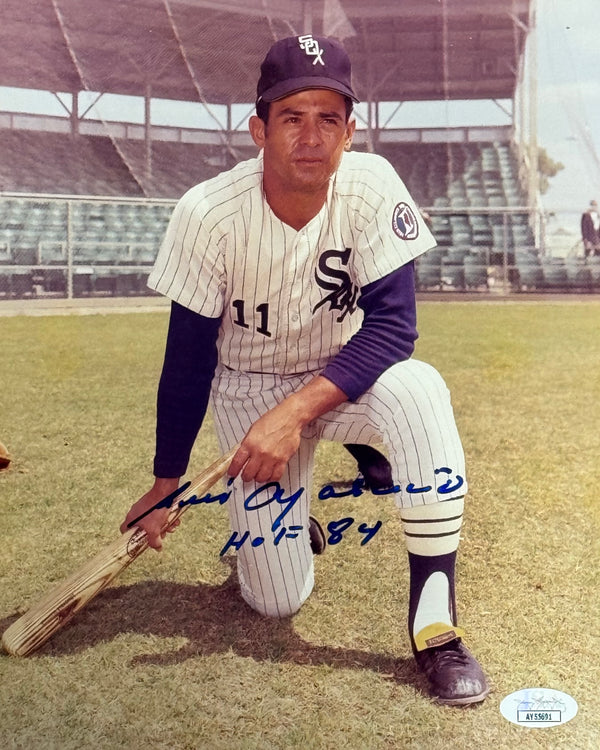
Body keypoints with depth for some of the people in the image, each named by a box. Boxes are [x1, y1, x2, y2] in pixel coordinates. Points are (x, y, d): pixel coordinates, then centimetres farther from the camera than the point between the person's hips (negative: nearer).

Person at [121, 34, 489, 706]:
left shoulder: (372, 187, -20)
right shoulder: (208, 214, -21)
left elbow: (392, 326, -23)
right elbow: (189, 359, -13)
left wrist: (296, 412, -35)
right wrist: (164, 485, -6)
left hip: (342, 378, 1)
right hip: (249, 390, 0)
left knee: (417, 392, -35)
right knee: (277, 601, -7)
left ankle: (434, 621, -22)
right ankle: (286, 519, 29)